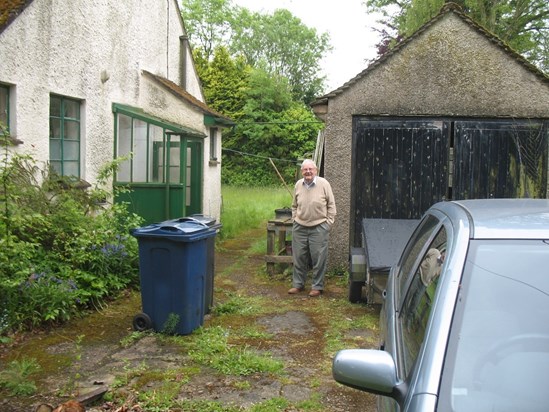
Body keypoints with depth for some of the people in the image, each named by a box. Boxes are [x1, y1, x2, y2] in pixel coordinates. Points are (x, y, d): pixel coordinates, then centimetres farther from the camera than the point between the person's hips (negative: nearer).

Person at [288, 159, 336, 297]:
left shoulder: (324, 184, -8)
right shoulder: (298, 185, 3)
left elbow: (331, 205, -3)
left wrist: (328, 222, -5)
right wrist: (295, 219, 9)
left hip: (319, 227, -4)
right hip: (299, 227, 4)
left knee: (319, 258, 2)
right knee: (298, 257, 11)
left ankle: (317, 286, 15)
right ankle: (298, 284, 25)